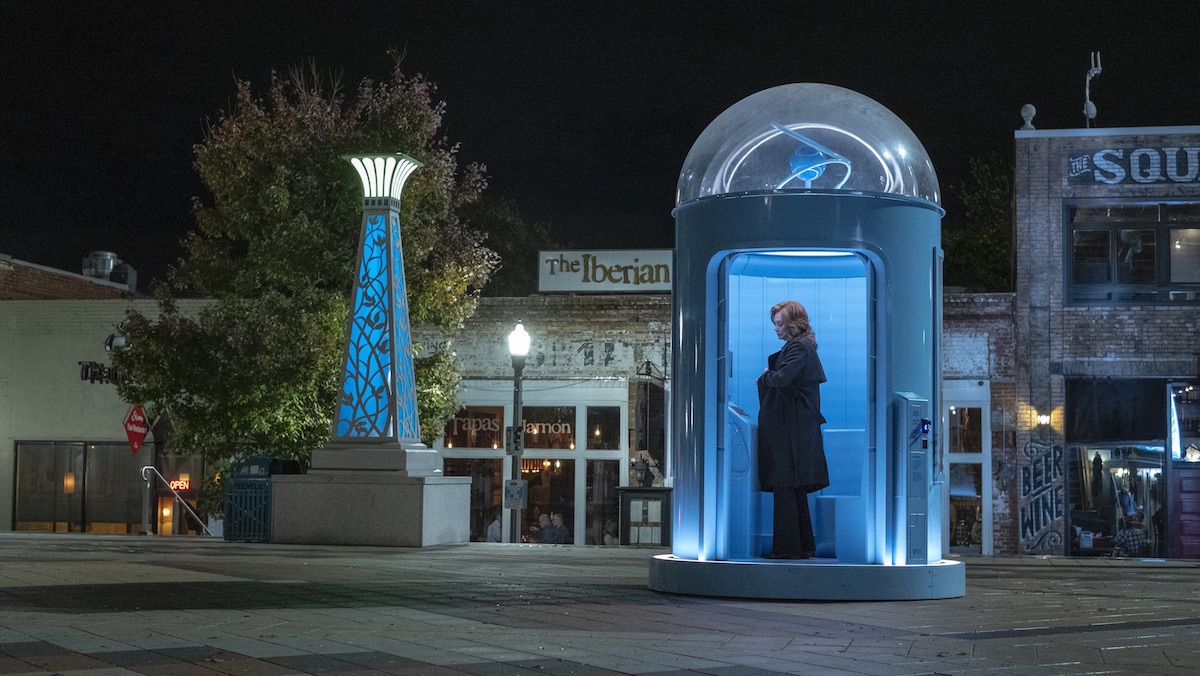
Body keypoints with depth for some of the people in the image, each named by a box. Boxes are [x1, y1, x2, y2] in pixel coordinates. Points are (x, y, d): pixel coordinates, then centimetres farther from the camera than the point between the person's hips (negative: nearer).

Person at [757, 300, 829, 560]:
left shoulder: (798, 348, -13)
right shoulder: (801, 346, 18)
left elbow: (782, 378, -26)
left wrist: (766, 375, -7)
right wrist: (769, 377, 1)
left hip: (790, 429, -10)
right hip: (796, 428, 10)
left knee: (785, 488, -7)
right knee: (795, 490, 14)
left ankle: (787, 547, -4)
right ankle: (804, 545, 19)